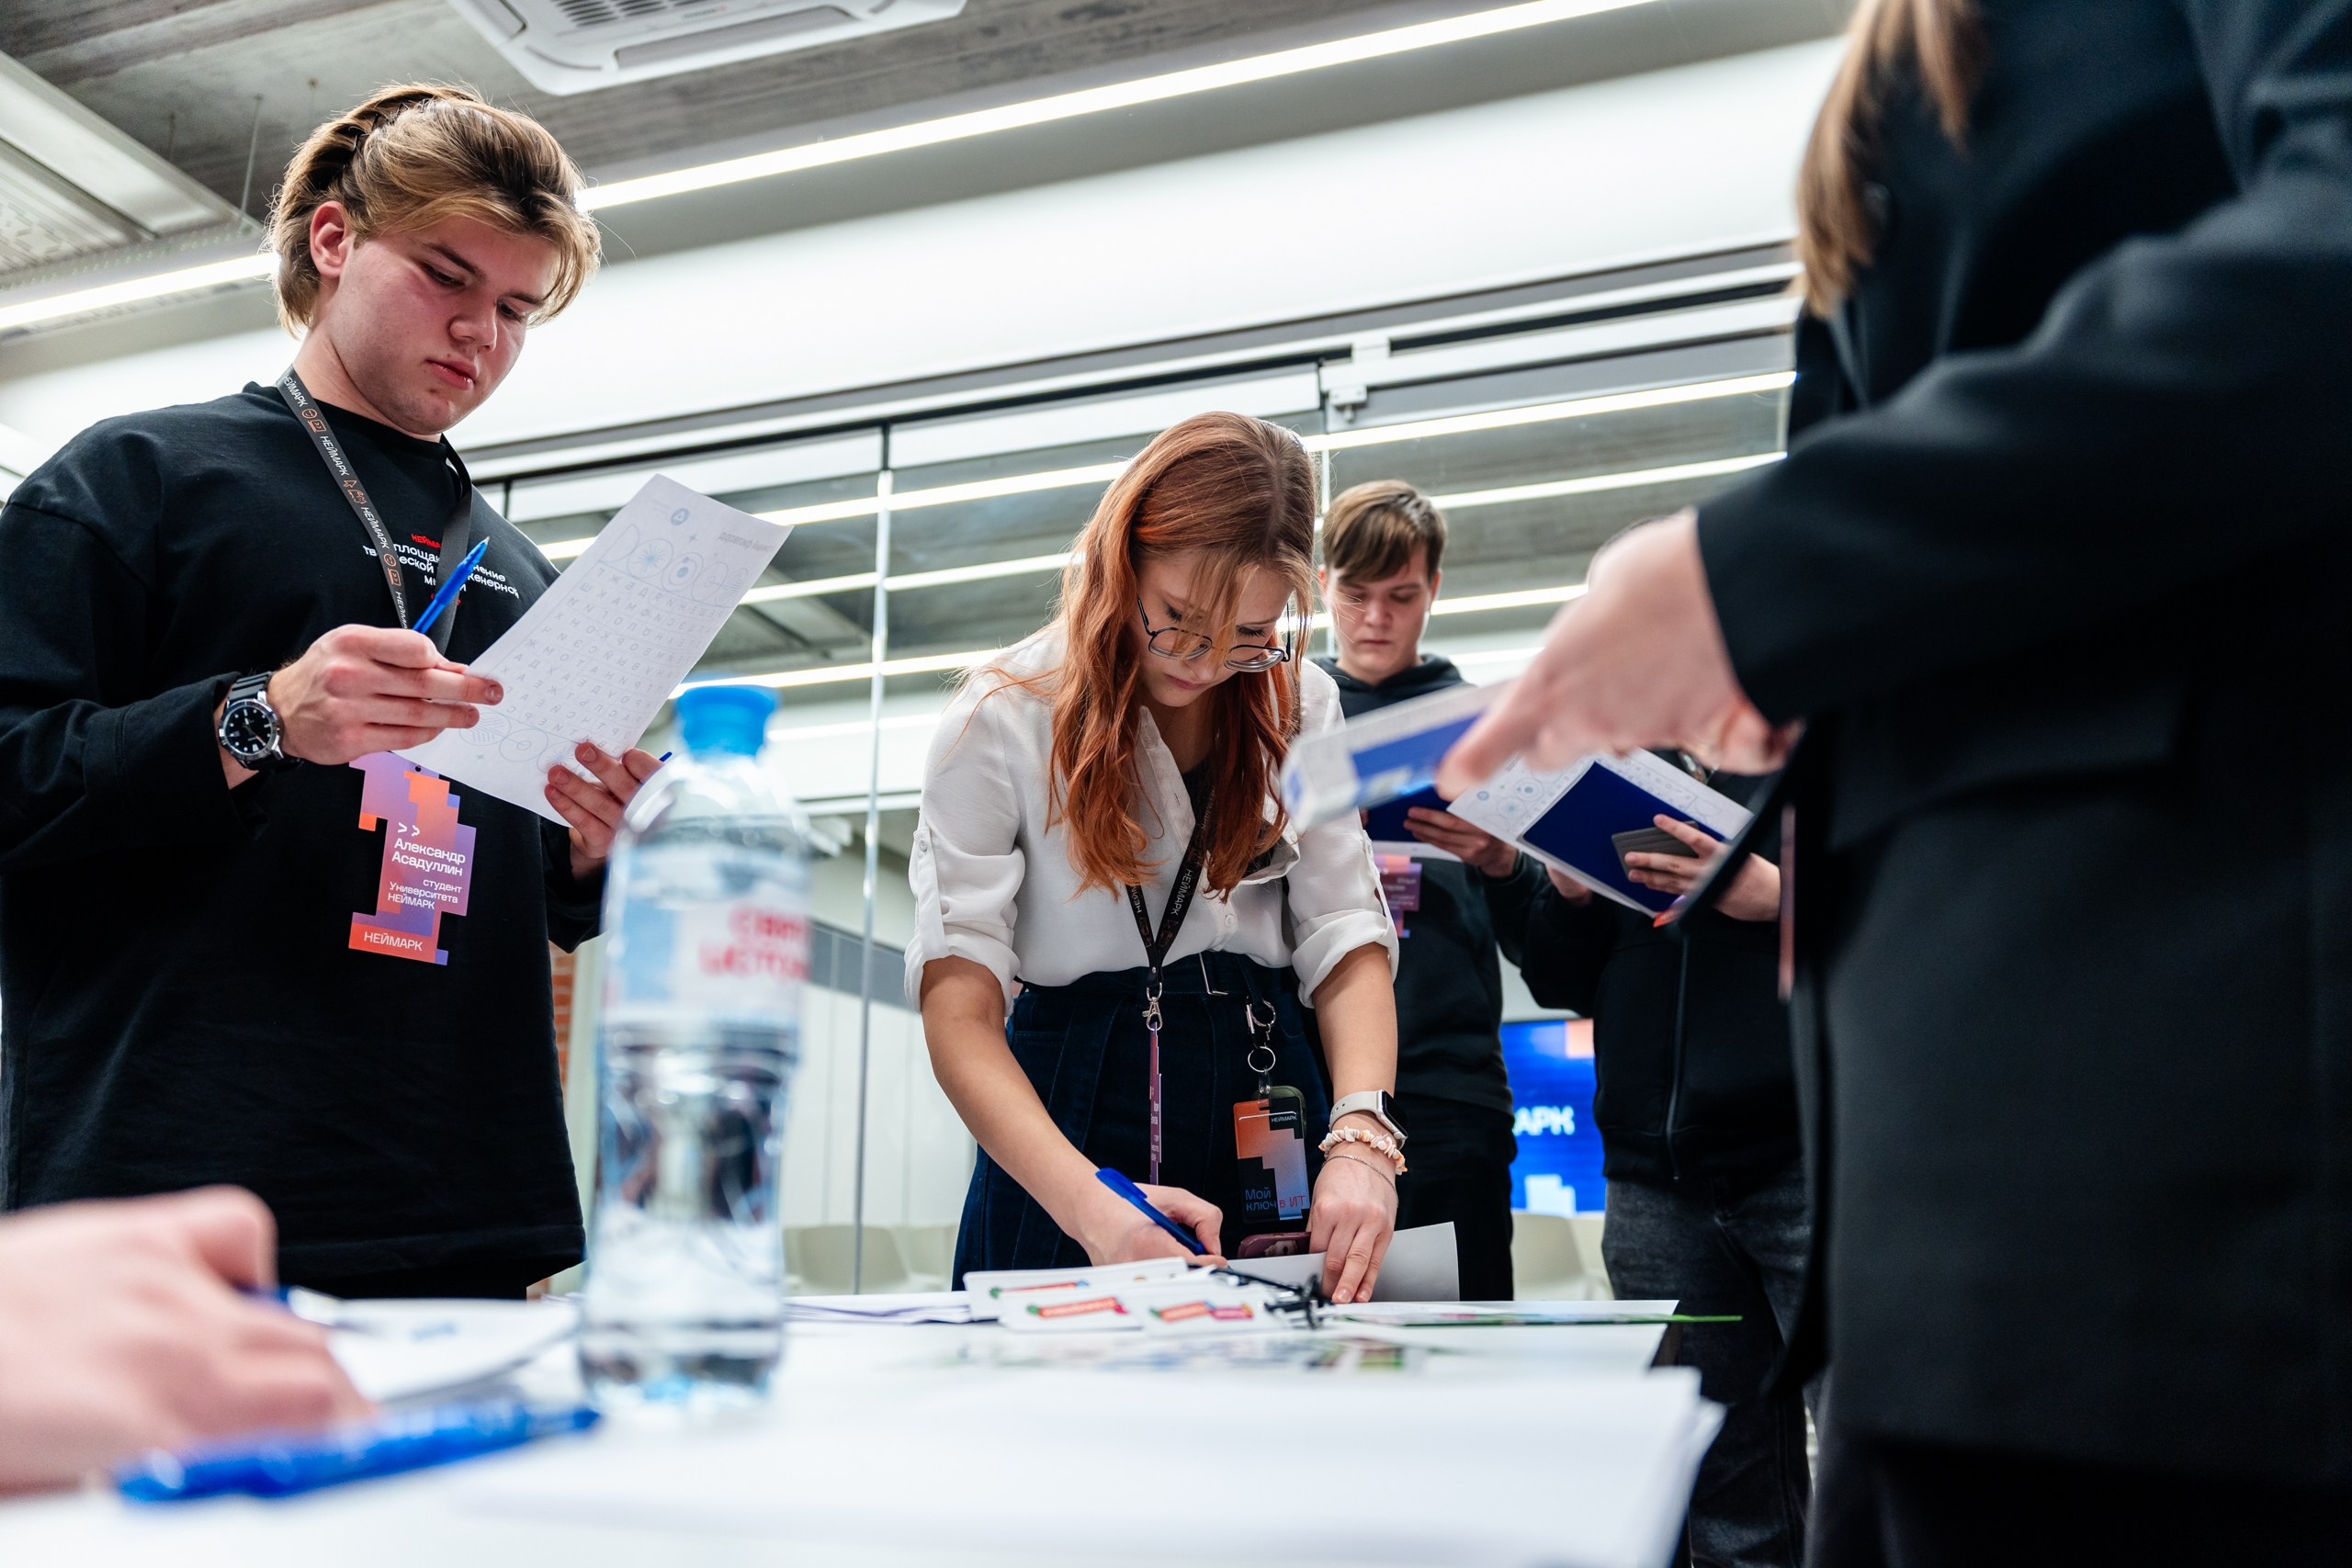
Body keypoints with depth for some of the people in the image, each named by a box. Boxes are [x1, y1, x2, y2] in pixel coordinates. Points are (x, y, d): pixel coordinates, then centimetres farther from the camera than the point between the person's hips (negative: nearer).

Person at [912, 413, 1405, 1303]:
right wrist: (1091, 1205, -31)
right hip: (1072, 1116, -2)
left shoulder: (1300, 709, 3)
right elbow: (959, 1004, -16)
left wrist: (1361, 1136, -22)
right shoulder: (1001, 723, -9)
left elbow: (1347, 937, -3)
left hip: (1265, 1120, 3)